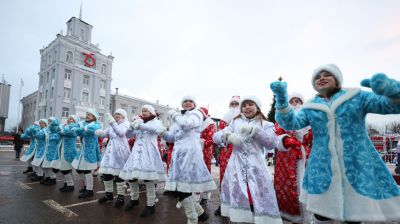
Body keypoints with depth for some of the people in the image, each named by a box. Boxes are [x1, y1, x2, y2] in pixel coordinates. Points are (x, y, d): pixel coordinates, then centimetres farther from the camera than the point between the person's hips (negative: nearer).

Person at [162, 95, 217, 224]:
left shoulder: (196, 114, 4)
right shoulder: (179, 118, 23)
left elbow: (186, 124, -17)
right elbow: (171, 138, 21)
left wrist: (174, 115, -2)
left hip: (190, 153, -7)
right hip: (179, 153, 7)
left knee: (183, 187, -8)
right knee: (178, 188, 3)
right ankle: (200, 212, 23)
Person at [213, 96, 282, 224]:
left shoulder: (265, 124, 8)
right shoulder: (235, 122, 11)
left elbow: (272, 144, -8)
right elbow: (216, 136, 3)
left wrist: (255, 130, -19)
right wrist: (228, 136, -19)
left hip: (255, 167, -1)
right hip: (236, 167, 2)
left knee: (259, 199, -1)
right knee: (237, 197, 6)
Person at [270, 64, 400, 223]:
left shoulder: (357, 96, 4)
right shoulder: (310, 107, 7)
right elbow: (291, 123, -6)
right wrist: (281, 98, -21)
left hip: (358, 168, -1)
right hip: (322, 170, 1)